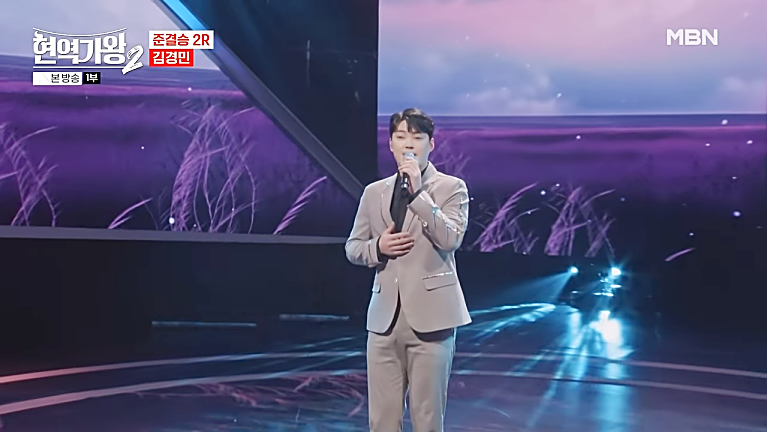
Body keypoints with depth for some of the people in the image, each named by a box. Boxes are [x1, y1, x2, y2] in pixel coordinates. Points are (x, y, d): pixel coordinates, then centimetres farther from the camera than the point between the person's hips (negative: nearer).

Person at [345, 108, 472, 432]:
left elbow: (451, 239, -14)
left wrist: (418, 192, -19)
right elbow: (352, 247, 15)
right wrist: (377, 247, -6)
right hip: (384, 317, 4)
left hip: (430, 314, -3)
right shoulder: (373, 192, 13)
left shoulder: (452, 187, 0)